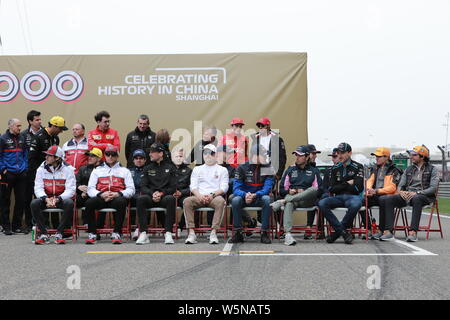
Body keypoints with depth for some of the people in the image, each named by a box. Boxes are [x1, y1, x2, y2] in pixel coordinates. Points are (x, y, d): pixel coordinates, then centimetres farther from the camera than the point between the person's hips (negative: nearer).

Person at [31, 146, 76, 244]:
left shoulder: (67, 169, -7)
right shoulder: (41, 169, 1)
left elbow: (70, 189, -12)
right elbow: (38, 188, -5)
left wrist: (57, 199, -27)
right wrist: (46, 199, -25)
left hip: (61, 199, -2)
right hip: (46, 198, 2)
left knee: (69, 203, -34)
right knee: (34, 203, -28)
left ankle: (59, 233, -25)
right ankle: (43, 234, -21)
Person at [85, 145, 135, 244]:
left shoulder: (124, 171, 20)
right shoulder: (97, 170, 23)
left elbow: (131, 189, 8)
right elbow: (90, 189, 11)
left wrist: (118, 194, -12)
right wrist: (101, 194, -11)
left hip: (117, 197, -1)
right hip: (101, 198, 1)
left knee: (121, 202, -38)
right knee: (89, 202, -32)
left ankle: (117, 233, -30)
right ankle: (92, 233, -22)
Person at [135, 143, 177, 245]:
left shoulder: (170, 167, 12)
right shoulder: (148, 168, 17)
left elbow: (173, 187, 4)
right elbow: (143, 187, 7)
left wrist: (161, 193, -13)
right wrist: (152, 194, -13)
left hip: (164, 196, -2)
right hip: (150, 197, 2)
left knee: (171, 199, -37)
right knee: (140, 199, -32)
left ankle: (168, 233, -36)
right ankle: (143, 233, -33)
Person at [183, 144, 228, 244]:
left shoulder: (222, 170, 17)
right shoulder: (197, 169, 24)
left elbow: (224, 188, 5)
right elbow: (193, 186, 13)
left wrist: (212, 195, -13)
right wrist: (199, 195, -10)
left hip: (215, 196, -2)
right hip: (199, 197, 2)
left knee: (221, 201, -37)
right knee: (187, 201, -30)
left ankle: (214, 232, -38)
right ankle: (191, 233, -32)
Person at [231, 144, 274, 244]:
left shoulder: (268, 169, -2)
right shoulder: (242, 168, -2)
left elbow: (267, 188, -12)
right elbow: (236, 188, -8)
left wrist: (255, 195, -32)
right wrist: (245, 195, -31)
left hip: (259, 198, 0)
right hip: (244, 197, 0)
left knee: (267, 199, -33)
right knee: (235, 200, -31)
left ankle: (264, 233, -26)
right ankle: (238, 233, -22)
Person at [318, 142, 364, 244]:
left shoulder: (358, 167, 3)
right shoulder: (335, 168, 15)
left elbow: (357, 189, -7)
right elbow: (332, 189, 8)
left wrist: (340, 186, 2)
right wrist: (347, 184, 1)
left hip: (352, 197, -4)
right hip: (338, 198, 4)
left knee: (356, 204, -40)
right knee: (322, 203, -27)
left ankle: (337, 231, -22)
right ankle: (343, 232, -27)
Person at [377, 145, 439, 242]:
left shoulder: (432, 169, 6)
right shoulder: (408, 170, 21)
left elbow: (433, 188, -7)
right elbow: (400, 185, 17)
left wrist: (417, 193, -20)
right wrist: (401, 192, -9)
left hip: (424, 196, -5)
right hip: (407, 196, 5)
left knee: (416, 199, -42)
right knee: (387, 199, -22)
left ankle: (413, 232, -45)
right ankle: (388, 231, -30)